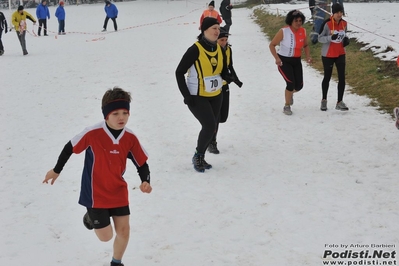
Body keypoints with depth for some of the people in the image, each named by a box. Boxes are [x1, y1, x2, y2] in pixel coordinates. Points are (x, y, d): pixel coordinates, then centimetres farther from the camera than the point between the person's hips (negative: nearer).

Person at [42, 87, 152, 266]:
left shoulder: (130, 139, -12)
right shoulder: (92, 134, -24)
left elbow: (142, 164, -2)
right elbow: (70, 148, -8)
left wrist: (145, 181, -22)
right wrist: (56, 170, 4)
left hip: (119, 192, 4)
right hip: (96, 194, -3)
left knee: (124, 231, 5)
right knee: (106, 236, 2)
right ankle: (91, 216, 36)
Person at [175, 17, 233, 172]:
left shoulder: (219, 49, -1)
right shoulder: (195, 50, -19)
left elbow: (223, 70, 10)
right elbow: (179, 72, -15)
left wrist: (227, 77, -14)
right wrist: (186, 95, -18)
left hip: (216, 96, 7)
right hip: (197, 97, -6)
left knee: (211, 128, 11)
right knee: (209, 126, -14)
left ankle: (201, 158, 29)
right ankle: (198, 156, 9)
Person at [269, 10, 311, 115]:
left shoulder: (303, 31, -2)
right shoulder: (283, 31, -17)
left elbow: (305, 45, 15)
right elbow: (272, 45, -11)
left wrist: (308, 56, -2)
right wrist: (277, 58, -22)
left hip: (296, 61, 5)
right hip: (284, 61, -5)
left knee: (299, 86, 3)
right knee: (291, 83, -16)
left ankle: (290, 93, 42)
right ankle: (287, 106, 6)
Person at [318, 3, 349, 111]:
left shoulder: (344, 23, 0)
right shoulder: (327, 23, -16)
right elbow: (320, 38, -13)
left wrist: (346, 39, -5)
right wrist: (331, 37, -29)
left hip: (340, 54, 4)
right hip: (328, 55, -4)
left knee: (342, 78, -2)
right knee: (327, 77, 11)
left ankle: (339, 102, 8)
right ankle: (324, 100, 30)